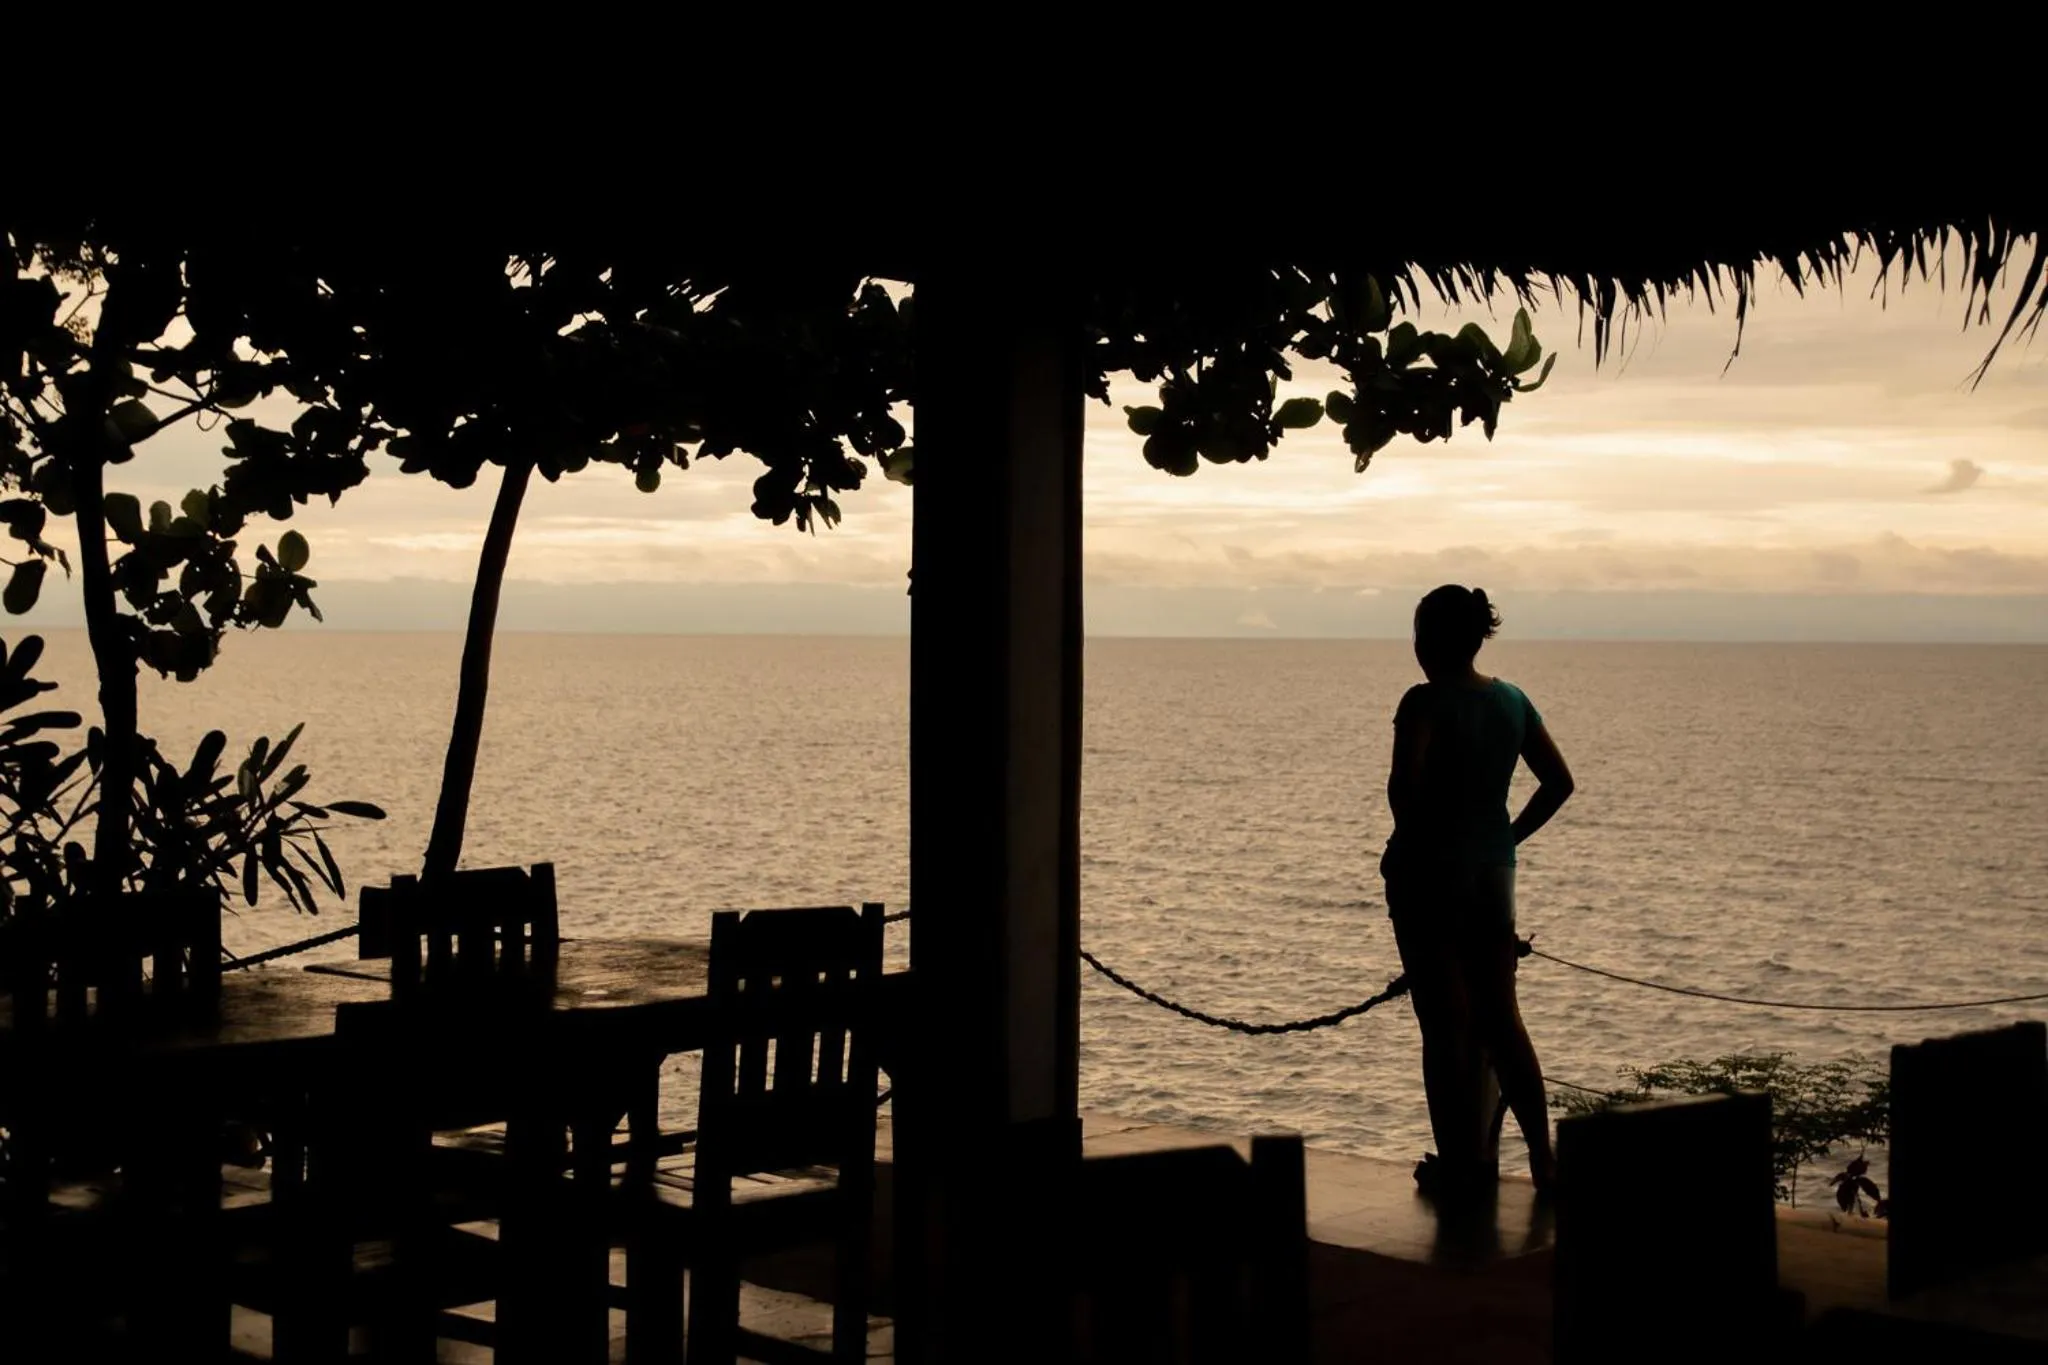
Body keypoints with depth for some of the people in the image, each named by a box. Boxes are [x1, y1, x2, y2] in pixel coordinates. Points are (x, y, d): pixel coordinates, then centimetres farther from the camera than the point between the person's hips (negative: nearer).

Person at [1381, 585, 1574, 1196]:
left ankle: (1461, 1163, 6)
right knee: (1502, 1019, 14)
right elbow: (1559, 781, 10)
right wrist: (1509, 836, 13)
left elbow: (1404, 783, -27)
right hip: (1493, 871, 6)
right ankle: (1542, 1156, 11)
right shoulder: (1512, 701, 5)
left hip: (1429, 871, -6)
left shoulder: (1426, 702, -14)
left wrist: (1412, 840, -10)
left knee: (1445, 1025, 2)